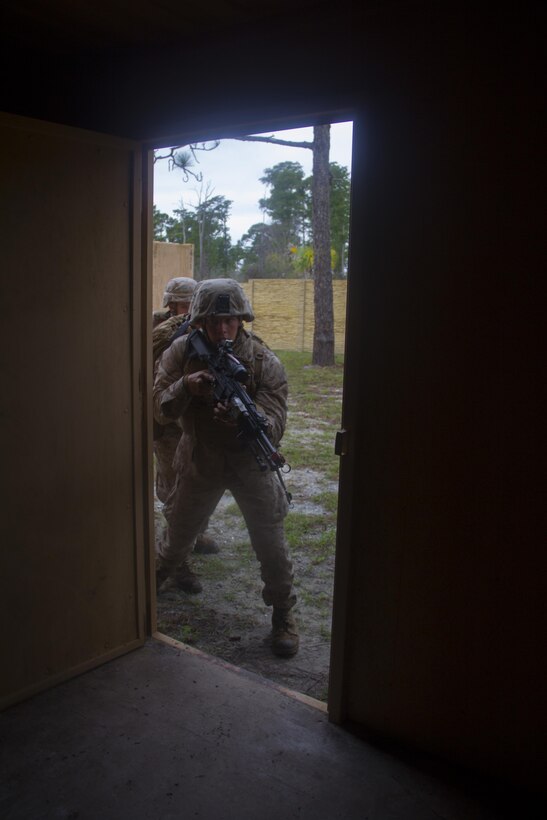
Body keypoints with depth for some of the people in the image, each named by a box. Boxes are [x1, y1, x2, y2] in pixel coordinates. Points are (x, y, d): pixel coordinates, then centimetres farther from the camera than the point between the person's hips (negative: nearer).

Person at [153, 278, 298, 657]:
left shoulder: (266, 362, -21)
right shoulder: (182, 351, -14)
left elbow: (276, 425, -26)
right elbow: (160, 407, -16)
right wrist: (186, 386, -37)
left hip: (251, 463, -2)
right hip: (199, 460, 3)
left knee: (271, 541, -5)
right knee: (180, 527, 23)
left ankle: (284, 613, 17)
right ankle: (170, 568, 57)